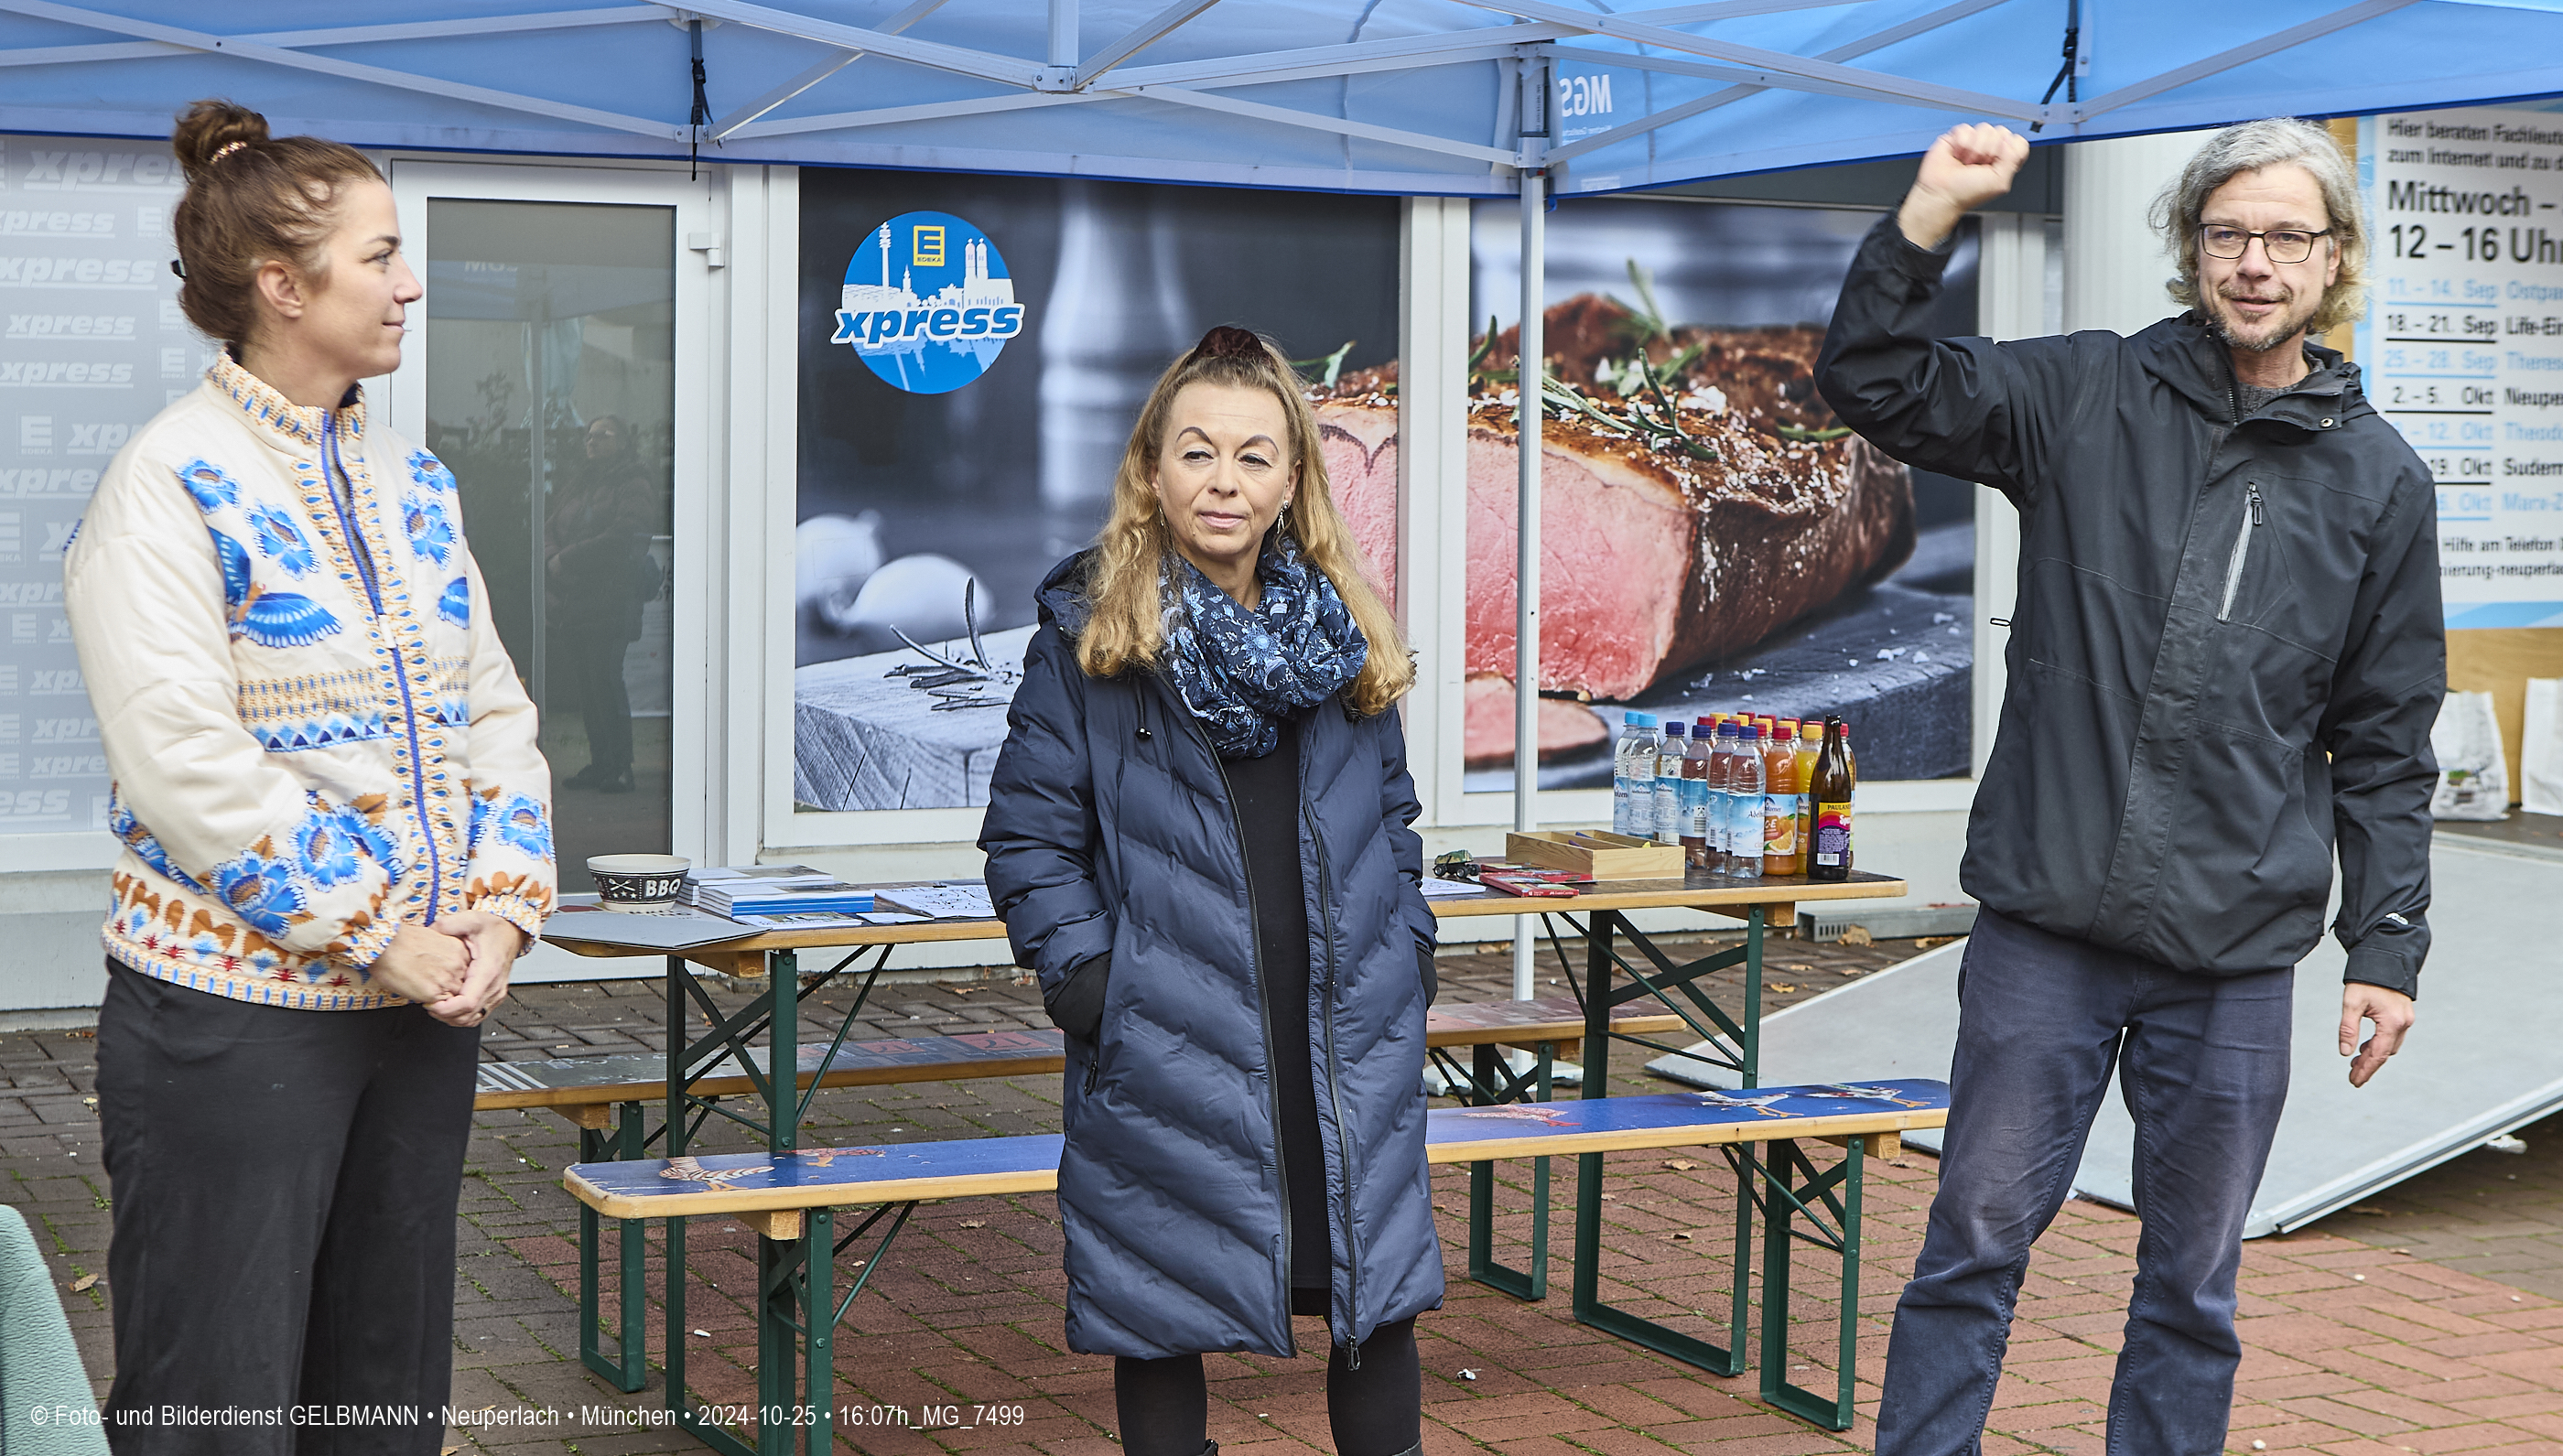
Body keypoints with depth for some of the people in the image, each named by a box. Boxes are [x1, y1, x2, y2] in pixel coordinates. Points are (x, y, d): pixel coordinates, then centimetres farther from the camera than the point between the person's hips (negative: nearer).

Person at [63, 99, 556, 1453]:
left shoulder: (410, 479, 11)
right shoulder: (172, 485, -11)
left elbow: (492, 705, 12)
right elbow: (187, 763, -19)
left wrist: (501, 904, -4)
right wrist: (377, 936, -17)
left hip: (428, 1000, 7)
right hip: (237, 1007, -7)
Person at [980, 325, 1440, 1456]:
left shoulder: (1344, 638, 11)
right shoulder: (1089, 637, -2)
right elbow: (1029, 836, -3)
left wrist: (1408, 958, 8)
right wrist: (1087, 983, -11)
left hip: (1350, 1046, 3)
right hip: (1169, 1057, -3)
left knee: (1379, 1306, 8)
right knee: (1163, 1328, 6)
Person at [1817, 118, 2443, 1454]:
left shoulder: (2378, 481, 7)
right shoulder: (2089, 397, 3)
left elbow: (2386, 743, 9)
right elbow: (1873, 388, -3)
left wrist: (2387, 944, 5)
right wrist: (1930, 215, -16)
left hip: (2236, 952, 1)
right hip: (2046, 921, -1)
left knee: (2193, 1282, 10)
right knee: (1977, 1240, 3)